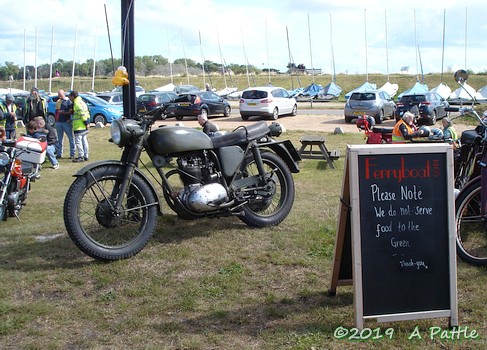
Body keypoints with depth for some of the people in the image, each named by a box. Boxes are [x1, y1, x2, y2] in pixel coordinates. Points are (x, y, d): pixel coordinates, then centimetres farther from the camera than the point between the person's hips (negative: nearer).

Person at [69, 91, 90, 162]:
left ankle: (81, 157, -4)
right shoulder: (82, 102, 16)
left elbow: (82, 113, -21)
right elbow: (87, 113, 17)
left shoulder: (77, 103, -14)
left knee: (78, 141, -5)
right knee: (84, 141, 14)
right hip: (84, 127, 10)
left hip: (79, 127, -10)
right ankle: (86, 156, 19)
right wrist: (87, 122, 10)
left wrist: (86, 122, -17)